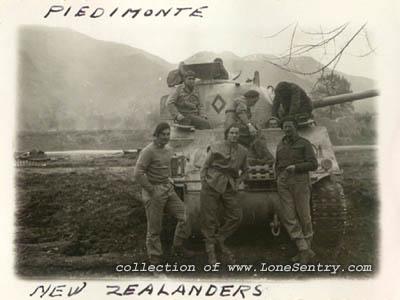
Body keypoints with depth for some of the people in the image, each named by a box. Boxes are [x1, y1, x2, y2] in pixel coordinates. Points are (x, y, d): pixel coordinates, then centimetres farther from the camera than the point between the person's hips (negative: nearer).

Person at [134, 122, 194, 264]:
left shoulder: (168, 150, 8)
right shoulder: (148, 151, -16)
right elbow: (138, 174, -21)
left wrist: (169, 181, 11)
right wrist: (151, 190, -17)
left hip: (168, 188, 7)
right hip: (154, 191, -7)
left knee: (184, 216, 4)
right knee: (154, 228, 2)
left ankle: (178, 247, 21)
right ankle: (155, 258, 17)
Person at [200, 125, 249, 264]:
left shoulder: (242, 151, 10)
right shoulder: (216, 148, 0)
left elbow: (244, 170, 24)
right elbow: (205, 167, 4)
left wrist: (238, 182, 9)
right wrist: (204, 182, -4)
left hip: (230, 188, 4)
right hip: (212, 185, -4)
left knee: (236, 217, -1)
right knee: (209, 219, -2)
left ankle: (220, 240, 23)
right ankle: (210, 250, 12)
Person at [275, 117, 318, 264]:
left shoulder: (304, 143, 3)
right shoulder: (280, 145, 18)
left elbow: (313, 164, -4)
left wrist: (296, 167, -15)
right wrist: (278, 178, 13)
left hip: (300, 182, -4)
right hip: (283, 183, 4)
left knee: (304, 216, -1)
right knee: (287, 216, -7)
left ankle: (306, 246, 14)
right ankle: (305, 250, -5)